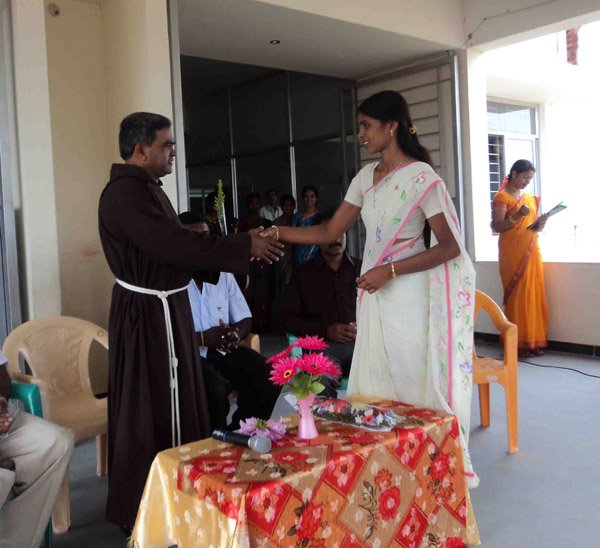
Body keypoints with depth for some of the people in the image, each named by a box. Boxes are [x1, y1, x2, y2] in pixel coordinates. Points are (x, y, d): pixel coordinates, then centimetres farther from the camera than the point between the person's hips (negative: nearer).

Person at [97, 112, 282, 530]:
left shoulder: (147, 188, 13)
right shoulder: (125, 192, -19)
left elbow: (175, 240, 13)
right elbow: (173, 246, -26)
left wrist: (243, 243, 5)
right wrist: (245, 246, -20)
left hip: (165, 309, 10)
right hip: (148, 314, -10)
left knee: (175, 402, 18)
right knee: (153, 408, 0)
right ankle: (144, 512, 16)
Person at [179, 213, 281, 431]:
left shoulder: (222, 273, 11)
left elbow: (245, 319, 14)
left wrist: (236, 334, -9)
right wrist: (202, 338, -23)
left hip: (223, 350, 6)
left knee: (268, 376, -16)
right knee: (215, 387, -34)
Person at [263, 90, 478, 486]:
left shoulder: (422, 177, -11)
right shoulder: (366, 177, 9)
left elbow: (450, 247, -12)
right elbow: (331, 233, 8)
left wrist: (390, 270, -18)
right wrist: (278, 233, -3)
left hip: (409, 294, -6)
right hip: (374, 294, 6)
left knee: (417, 383, 3)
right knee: (376, 381, 11)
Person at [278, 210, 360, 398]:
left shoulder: (361, 269, 18)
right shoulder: (304, 273, 15)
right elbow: (287, 316, 8)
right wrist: (326, 331, -4)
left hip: (361, 342, 2)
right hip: (323, 346, -1)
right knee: (320, 381, -35)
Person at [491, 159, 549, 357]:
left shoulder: (530, 198, 17)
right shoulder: (501, 197, -4)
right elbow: (496, 226, -12)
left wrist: (541, 223, 0)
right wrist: (517, 216, -24)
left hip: (531, 252, 7)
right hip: (512, 253, -7)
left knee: (534, 295, 5)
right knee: (517, 296, -7)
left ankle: (533, 341, 11)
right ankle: (518, 343, -3)